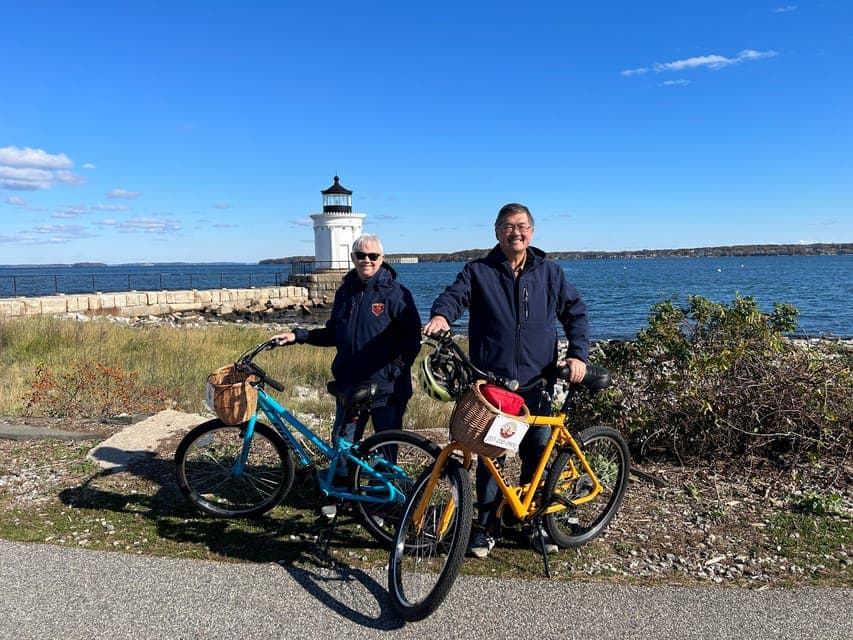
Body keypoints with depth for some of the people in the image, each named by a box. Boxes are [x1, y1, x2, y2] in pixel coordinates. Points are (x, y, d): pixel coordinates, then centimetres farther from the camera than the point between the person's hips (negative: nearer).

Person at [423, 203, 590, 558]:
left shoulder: (550, 272, 10)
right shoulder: (478, 271, 5)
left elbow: (575, 313, 11)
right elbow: (454, 294, -10)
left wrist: (578, 354, -3)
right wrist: (441, 314, -33)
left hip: (536, 382, 2)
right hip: (490, 381, -2)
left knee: (537, 453, 10)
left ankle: (534, 522, 28)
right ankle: (486, 526, 20)